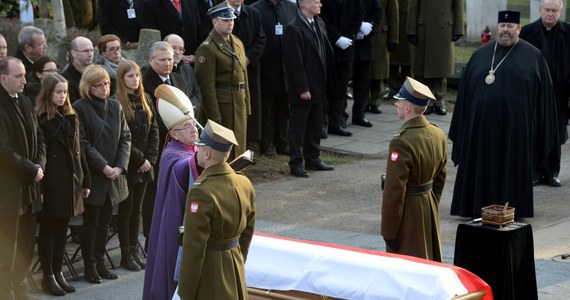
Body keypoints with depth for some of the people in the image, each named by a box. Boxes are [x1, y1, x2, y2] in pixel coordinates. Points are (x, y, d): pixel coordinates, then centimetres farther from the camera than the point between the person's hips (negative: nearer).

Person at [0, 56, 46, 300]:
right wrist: (31, 170, -12)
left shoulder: (25, 103, 12)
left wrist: (39, 165, -1)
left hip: (29, 184, 7)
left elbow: (38, 138, 16)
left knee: (27, 243, 10)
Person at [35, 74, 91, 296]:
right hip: (50, 183, -6)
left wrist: (85, 181, 10)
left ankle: (58, 271, 20)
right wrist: (38, 187, -18)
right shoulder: (40, 119, -9)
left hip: (70, 181, 6)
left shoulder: (71, 117, 10)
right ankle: (48, 276, 10)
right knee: (48, 229, 3)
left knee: (62, 229, 11)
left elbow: (78, 150, 13)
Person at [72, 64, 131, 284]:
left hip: (114, 176, 5)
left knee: (104, 223, 12)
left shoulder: (115, 106, 8)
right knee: (91, 223, 3)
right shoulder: (80, 108, -9)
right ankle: (89, 266, 12)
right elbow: (83, 143, -13)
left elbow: (125, 138, 7)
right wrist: (104, 167, -16)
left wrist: (120, 166, -6)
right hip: (92, 176, -5)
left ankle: (100, 263, 22)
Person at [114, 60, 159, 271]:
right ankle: (126, 255, 10)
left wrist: (150, 159, -3)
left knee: (137, 210, 12)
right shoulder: (116, 103, -13)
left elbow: (153, 131, 8)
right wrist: (139, 160, -13)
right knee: (126, 210, 2)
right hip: (126, 166, -6)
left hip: (143, 165, 6)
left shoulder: (145, 99, 7)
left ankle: (134, 251, 19)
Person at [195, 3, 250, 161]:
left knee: (238, 148, 14)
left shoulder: (238, 43, 12)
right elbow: (207, 86, -17)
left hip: (239, 105, 8)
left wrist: (247, 105, 13)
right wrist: (214, 116, -19)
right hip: (220, 105, -8)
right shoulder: (207, 49, -14)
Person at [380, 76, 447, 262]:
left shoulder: (401, 143, -24)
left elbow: (394, 191, -21)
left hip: (407, 213, -8)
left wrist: (388, 232, -15)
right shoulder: (438, 135, 1)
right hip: (430, 210, 8)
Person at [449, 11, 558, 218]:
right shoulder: (481, 54, 7)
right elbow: (465, 91, 10)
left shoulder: (533, 56, 2)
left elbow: (543, 94, 3)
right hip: (482, 124, 2)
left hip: (516, 126, -2)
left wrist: (542, 131, 0)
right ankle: (479, 209, 16)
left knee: (511, 170, 5)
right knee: (482, 170, 6)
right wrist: (462, 126, 6)